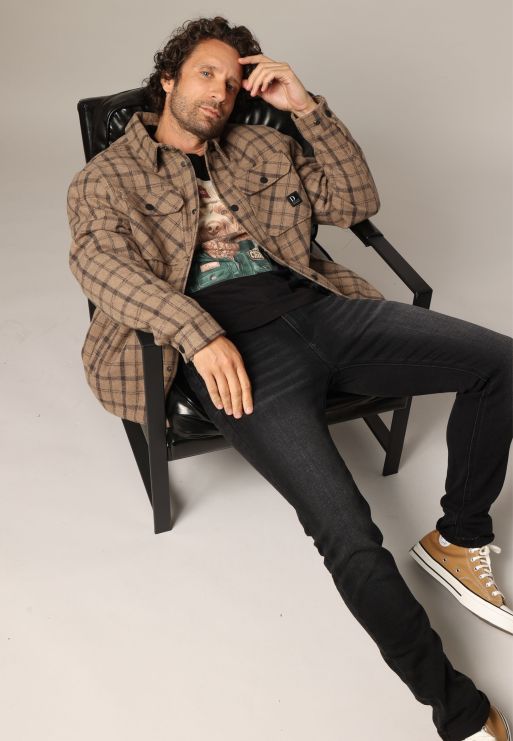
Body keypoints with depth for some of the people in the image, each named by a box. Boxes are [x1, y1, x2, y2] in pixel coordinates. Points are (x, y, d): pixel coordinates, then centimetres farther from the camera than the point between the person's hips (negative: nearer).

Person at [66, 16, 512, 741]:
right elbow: (95, 256, -8)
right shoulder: (106, 177, 13)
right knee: (349, 536, -24)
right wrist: (199, 333, -24)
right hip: (237, 347, -5)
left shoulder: (260, 148, 26)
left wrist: (307, 107, 7)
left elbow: (357, 200, 19)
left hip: (316, 306, 6)